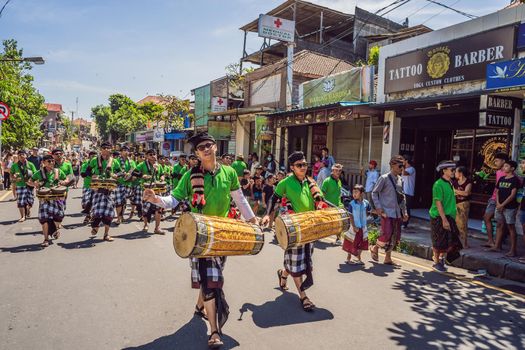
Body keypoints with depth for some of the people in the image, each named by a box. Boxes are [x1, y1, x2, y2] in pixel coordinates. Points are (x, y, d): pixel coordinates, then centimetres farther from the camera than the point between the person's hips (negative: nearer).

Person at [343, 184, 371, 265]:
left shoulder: (366, 203, -5)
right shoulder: (351, 204, -13)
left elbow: (367, 213, 11)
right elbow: (351, 216, -11)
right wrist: (354, 226, -16)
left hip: (363, 227, 3)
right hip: (355, 227, -3)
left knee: (361, 243, 13)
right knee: (352, 243, 7)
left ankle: (358, 258, 29)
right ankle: (348, 258, 23)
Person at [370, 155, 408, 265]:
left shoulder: (400, 179, 12)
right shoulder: (384, 178, -7)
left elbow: (402, 196, 19)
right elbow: (374, 193, -6)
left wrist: (404, 212, 15)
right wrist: (378, 207, -14)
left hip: (397, 213, 7)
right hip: (386, 212, -7)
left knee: (396, 236, 7)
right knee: (387, 234, -12)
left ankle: (388, 258, 20)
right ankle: (375, 248, 16)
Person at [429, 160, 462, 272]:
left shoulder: (449, 184, 12)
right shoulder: (439, 184, -15)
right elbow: (438, 203, -19)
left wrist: (450, 219, 17)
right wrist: (444, 220, -21)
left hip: (448, 217, 8)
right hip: (439, 218, -8)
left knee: (452, 242, 8)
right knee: (439, 242, 2)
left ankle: (440, 257, 28)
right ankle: (436, 263, 17)